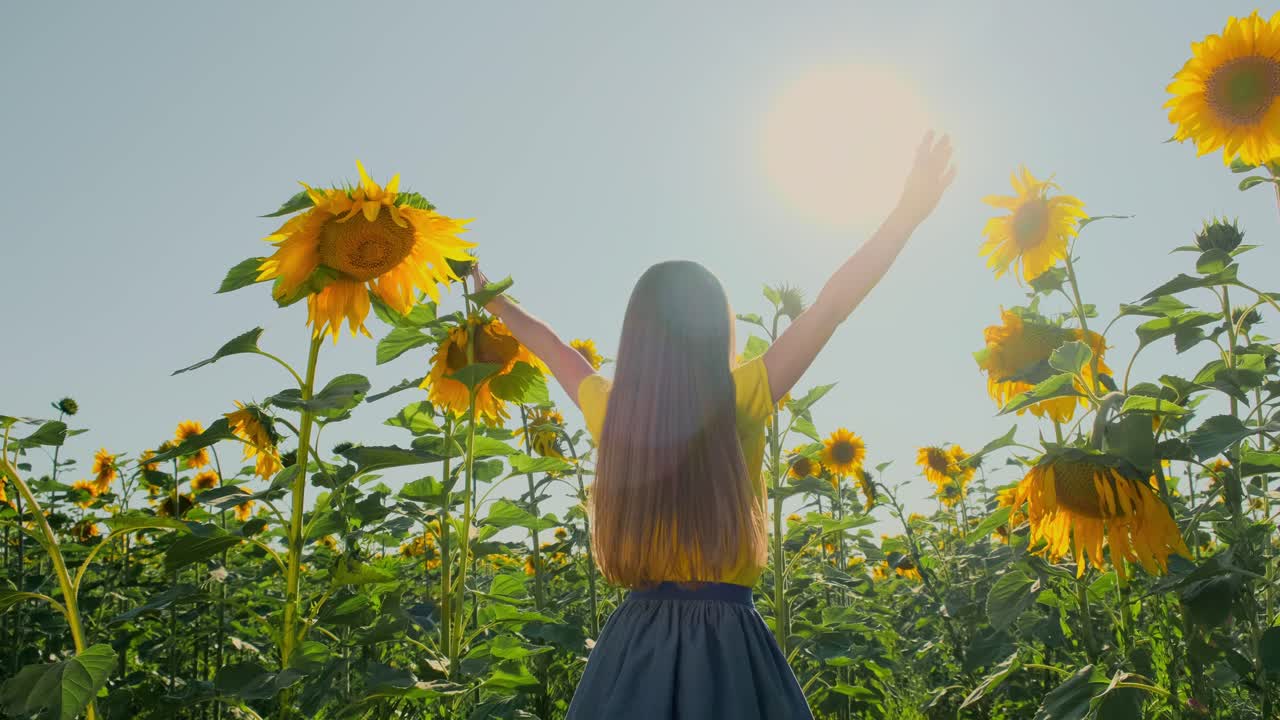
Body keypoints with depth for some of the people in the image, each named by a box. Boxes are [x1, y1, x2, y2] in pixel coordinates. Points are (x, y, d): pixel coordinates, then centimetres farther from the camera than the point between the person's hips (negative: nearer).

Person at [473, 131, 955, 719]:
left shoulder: (609, 412, -2)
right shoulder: (740, 402, -13)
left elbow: (553, 346, 17)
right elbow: (830, 307, -9)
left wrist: (498, 305, 37)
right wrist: (908, 212, -3)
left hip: (634, 643, 4)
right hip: (724, 640, -3)